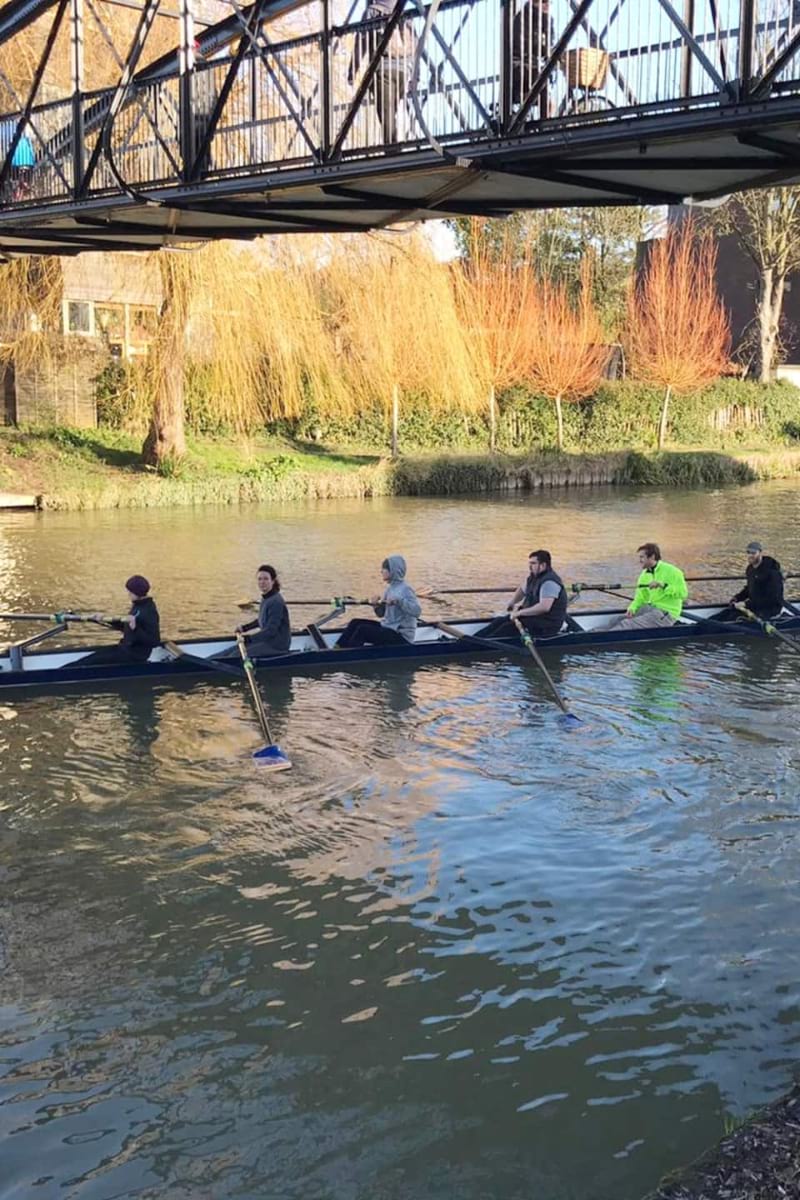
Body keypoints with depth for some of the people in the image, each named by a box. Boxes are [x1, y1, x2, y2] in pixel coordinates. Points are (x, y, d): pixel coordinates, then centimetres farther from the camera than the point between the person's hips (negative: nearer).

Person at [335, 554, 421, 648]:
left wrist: (398, 600, -36)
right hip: (387, 627, 9)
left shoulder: (405, 589, -16)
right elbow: (381, 613, 14)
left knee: (362, 630, -20)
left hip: (401, 635, -9)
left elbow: (417, 611, -29)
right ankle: (337, 649, -4)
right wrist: (376, 605, -7)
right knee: (355, 622, 1)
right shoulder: (389, 588, 10)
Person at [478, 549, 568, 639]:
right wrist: (512, 603, 12)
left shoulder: (549, 582, -22)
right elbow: (522, 589, 31)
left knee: (509, 627, -24)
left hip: (546, 626, -10)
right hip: (532, 617, 10)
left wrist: (520, 612, -26)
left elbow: (544, 607, -34)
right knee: (500, 621, 0)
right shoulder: (534, 577, 10)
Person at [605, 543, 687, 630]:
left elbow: (683, 593, -20)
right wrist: (632, 609, -8)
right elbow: (640, 598, 13)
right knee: (616, 621, -9)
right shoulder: (645, 575, 11)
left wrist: (662, 585, -28)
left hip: (666, 613, -8)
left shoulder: (671, 571, -12)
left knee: (628, 624, -26)